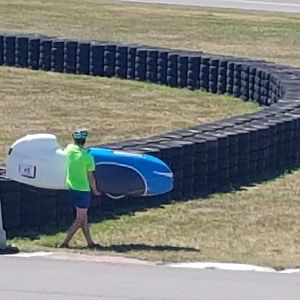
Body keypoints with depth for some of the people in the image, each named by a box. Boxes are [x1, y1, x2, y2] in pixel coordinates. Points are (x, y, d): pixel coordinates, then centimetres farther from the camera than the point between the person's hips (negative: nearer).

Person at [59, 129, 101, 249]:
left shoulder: (69, 148, -4)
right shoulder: (88, 157, -15)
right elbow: (90, 177, -7)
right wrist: (95, 190, 9)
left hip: (71, 188, 6)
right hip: (83, 189, -6)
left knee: (83, 217, 16)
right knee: (80, 219, 2)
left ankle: (90, 242, 20)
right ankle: (65, 243, -4)